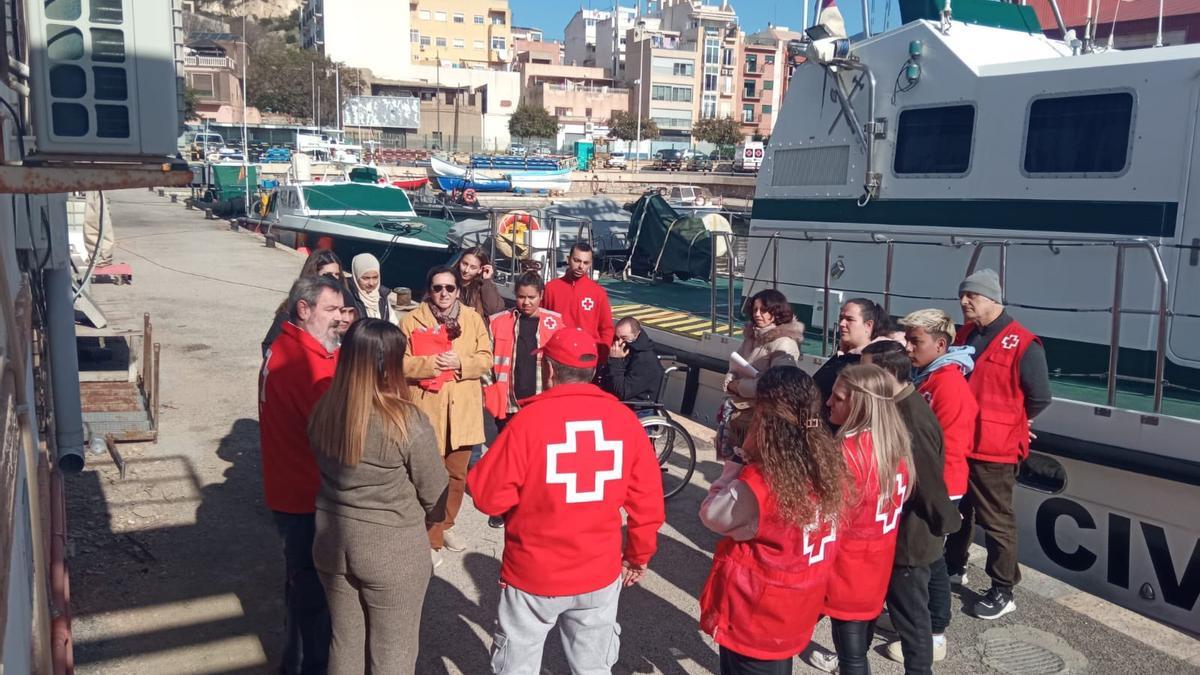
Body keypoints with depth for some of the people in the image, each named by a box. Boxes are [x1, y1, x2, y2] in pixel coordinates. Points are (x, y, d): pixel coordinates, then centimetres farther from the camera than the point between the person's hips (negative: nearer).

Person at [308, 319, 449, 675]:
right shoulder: (407, 422, -22)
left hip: (332, 542, 5)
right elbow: (435, 494, -11)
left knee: (345, 642, 22)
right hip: (393, 551, -5)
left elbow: (326, 473, 7)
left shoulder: (322, 411, -7)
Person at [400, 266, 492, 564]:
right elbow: (401, 364, -7)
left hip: (463, 410, 3)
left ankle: (446, 526, 34)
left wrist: (459, 362, -16)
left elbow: (486, 359, 2)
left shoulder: (473, 319, 5)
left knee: (457, 474, 15)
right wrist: (431, 363, -22)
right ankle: (432, 538, 11)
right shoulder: (412, 321, -2)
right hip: (426, 410, -3)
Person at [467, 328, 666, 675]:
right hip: (600, 574, 3)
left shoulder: (530, 418, -17)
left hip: (534, 574, -2)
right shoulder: (625, 418, -7)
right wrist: (639, 555, 14)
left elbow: (490, 497, -14)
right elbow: (647, 499, -1)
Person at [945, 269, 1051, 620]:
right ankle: (954, 568, 40)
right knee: (956, 511, 22)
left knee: (997, 523, 5)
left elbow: (1040, 397, -12)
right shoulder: (963, 335, 7)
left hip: (993, 451, -7)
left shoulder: (1022, 344, -15)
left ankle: (1003, 592, 17)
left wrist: (1006, 424, 0)